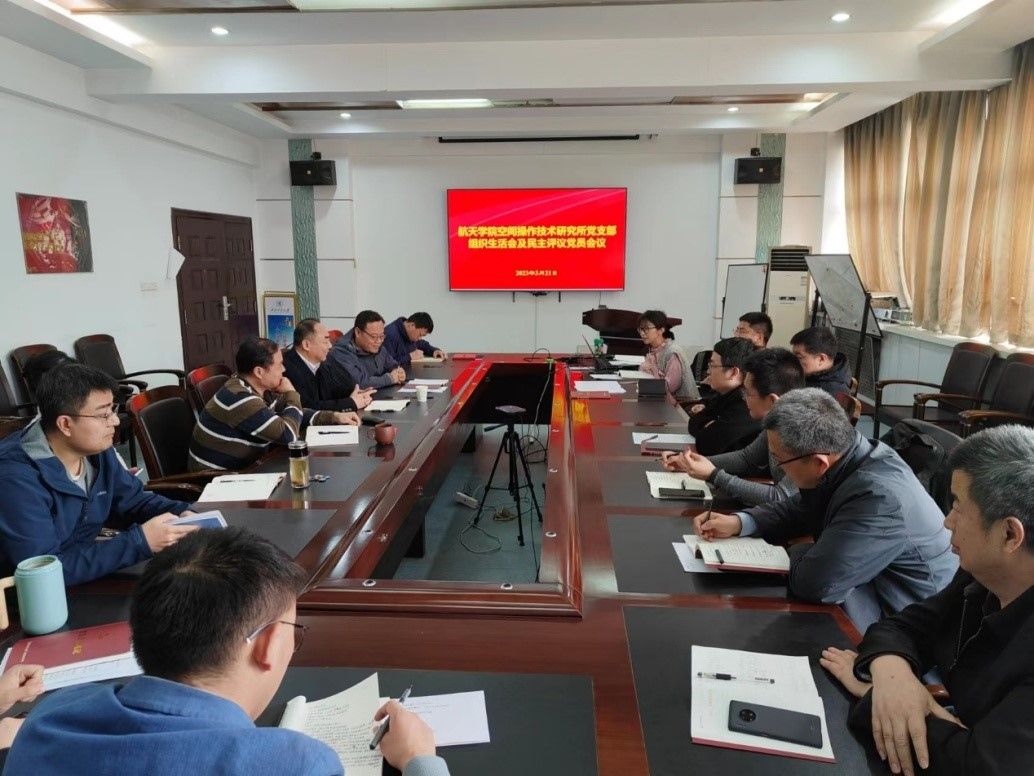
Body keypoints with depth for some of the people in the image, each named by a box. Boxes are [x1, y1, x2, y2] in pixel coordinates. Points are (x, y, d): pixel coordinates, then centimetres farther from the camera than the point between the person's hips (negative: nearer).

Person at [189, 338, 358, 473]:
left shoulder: (263, 390, 0)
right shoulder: (239, 398, -27)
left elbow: (293, 416, 14)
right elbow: (288, 435, -28)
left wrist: (335, 417, 3)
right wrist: (292, 394, -14)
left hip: (243, 469, 8)